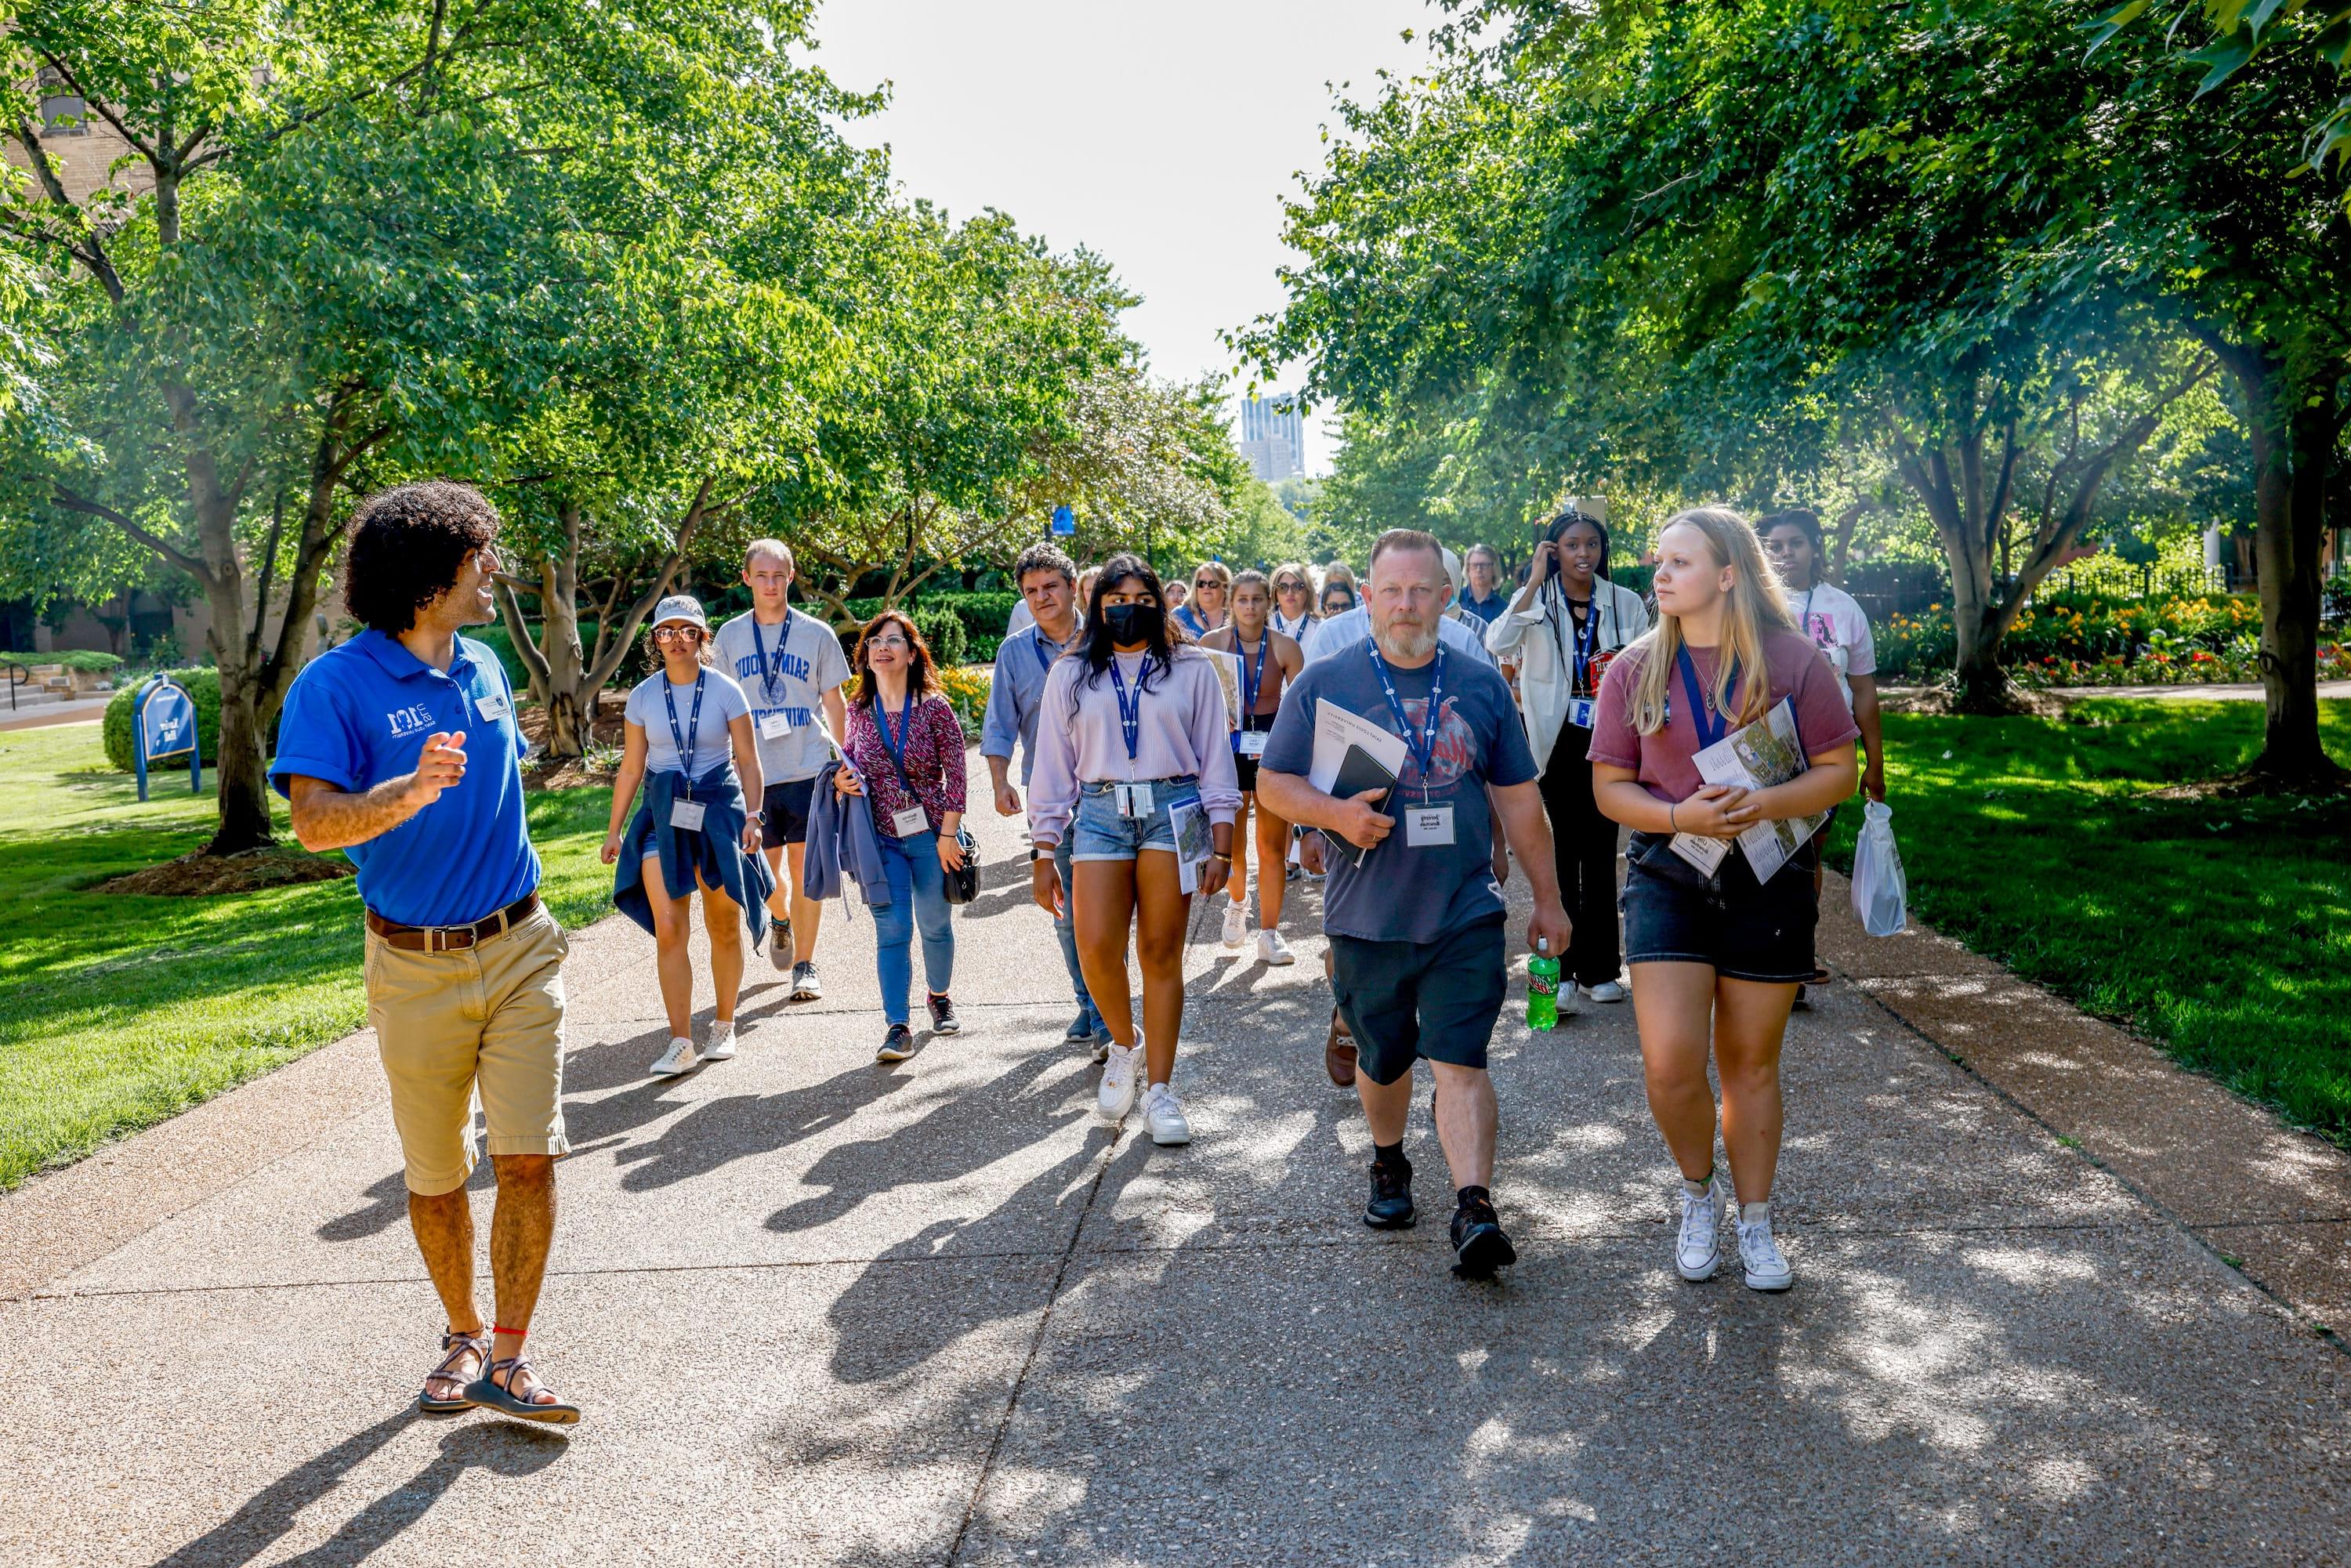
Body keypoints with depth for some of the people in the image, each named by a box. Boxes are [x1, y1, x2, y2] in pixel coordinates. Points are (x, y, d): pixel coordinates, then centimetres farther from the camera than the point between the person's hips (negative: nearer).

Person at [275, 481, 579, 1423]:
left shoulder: (484, 667, 8)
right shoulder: (337, 684, -11)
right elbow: (314, 821, -22)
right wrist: (414, 791, -40)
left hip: (518, 950, 4)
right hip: (415, 966, -3)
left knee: (528, 1156, -5)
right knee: (434, 1176, 10)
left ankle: (505, 1362, 5)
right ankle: (463, 1336, 31)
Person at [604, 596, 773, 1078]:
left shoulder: (725, 691, -2)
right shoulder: (643, 696, 3)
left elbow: (748, 761, -1)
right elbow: (630, 768, 9)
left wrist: (753, 817, -12)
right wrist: (614, 830, 10)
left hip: (719, 808, -1)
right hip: (663, 815, 1)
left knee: (725, 928, 8)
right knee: (669, 929, -10)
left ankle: (724, 1028, 24)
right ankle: (681, 1044, -6)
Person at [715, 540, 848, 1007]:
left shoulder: (816, 634, 1)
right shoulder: (730, 636, 6)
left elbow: (833, 700, 8)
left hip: (809, 770, -1)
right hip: (755, 772, 2)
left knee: (805, 865, -1)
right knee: (767, 866, 6)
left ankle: (805, 965, 10)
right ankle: (781, 922, 39)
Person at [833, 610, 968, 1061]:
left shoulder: (935, 707, -7)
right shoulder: (859, 710, 2)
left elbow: (956, 773, -7)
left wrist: (948, 835, -11)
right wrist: (842, 779, -6)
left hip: (932, 834, -1)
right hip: (882, 837, 1)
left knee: (935, 924, 11)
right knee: (892, 930, -4)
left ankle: (940, 997, 37)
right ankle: (898, 1026, -3)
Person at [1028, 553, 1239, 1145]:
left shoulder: (1192, 669, 9)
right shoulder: (1071, 675, 12)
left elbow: (1215, 759, 8)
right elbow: (1053, 768, 11)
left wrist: (1221, 848, 1)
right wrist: (1043, 856, 7)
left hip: (1173, 811, -1)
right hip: (1099, 813, 1)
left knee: (1162, 954, 0)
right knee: (1097, 948, -12)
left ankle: (1160, 1091, 10)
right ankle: (1125, 1045, 18)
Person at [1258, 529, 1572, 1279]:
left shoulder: (1481, 684, 6)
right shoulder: (1324, 683, 0)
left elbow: (1518, 798, 11)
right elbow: (1273, 783, 1)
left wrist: (1548, 899, 13)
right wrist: (1335, 812, -19)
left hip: (1465, 914, 0)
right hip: (1367, 916, 1)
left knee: (1460, 1061, -9)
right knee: (1382, 1059, 16)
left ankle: (1475, 1209, -8)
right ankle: (1389, 1165, 40)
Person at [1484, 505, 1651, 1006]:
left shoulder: (1626, 603, 5)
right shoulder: (1537, 600, -1)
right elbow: (1496, 645, -19)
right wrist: (1535, 583, -18)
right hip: (1558, 739, -1)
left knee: (1601, 851, 5)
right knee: (1564, 849, 2)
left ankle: (1599, 967, 12)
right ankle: (1564, 965, 10)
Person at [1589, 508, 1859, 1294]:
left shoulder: (1793, 660, -2)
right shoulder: (1635, 670, 2)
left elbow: (1838, 772, -2)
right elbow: (1610, 786, 3)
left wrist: (1764, 803, -20)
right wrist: (1678, 815, -16)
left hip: (1769, 881, 0)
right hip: (1668, 880, 1)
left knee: (1751, 1062, 10)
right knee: (1669, 1065, -9)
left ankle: (1755, 1223, 29)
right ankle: (1698, 1192, 21)